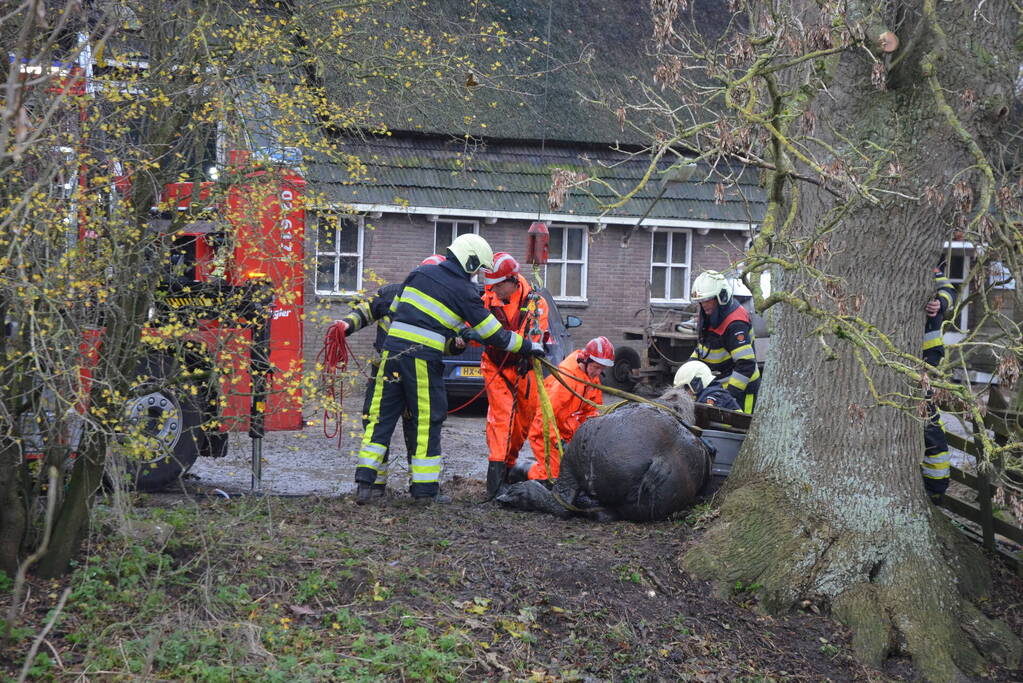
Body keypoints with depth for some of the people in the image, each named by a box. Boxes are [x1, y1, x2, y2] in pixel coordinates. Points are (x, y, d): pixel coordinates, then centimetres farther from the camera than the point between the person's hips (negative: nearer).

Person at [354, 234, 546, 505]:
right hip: (424, 360, -5)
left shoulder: (420, 273, 12)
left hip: (392, 350, 5)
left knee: (382, 415, 9)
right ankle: (424, 489, 9)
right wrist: (529, 347, 13)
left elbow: (394, 310, 18)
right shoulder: (464, 292, -1)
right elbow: (493, 334, 1)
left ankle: (365, 480, 5)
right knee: (428, 421, 6)